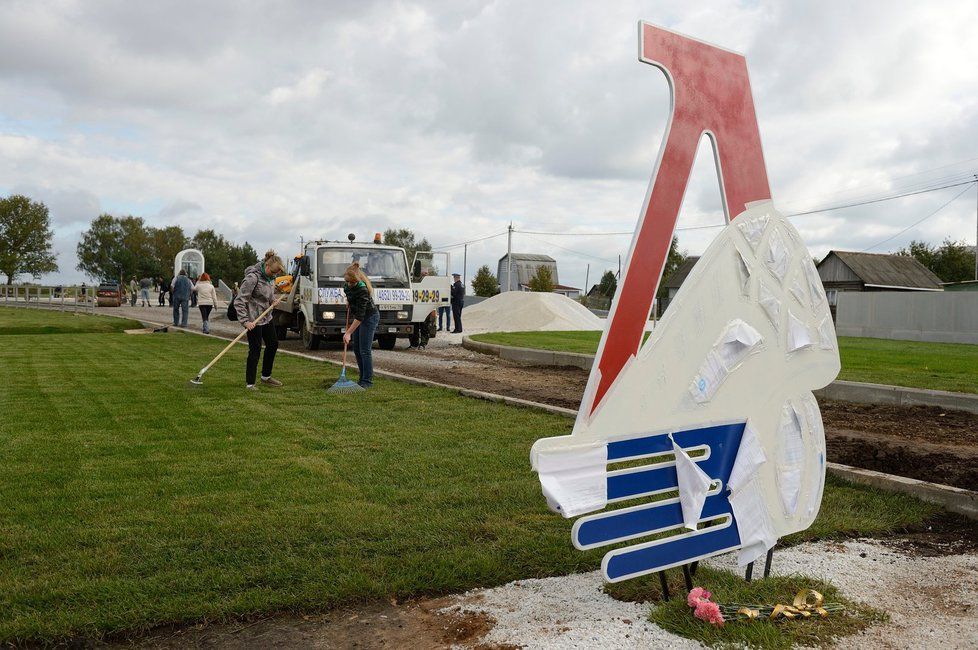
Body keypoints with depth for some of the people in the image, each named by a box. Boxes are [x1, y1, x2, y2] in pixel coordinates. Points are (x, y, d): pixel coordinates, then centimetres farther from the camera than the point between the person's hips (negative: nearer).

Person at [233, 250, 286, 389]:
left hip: (266, 317, 9)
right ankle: (249, 383, 5)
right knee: (255, 350, -5)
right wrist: (245, 321, -26)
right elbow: (239, 301, -23)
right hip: (254, 320, -9)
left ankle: (266, 377, 32)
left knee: (273, 344, 17)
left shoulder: (270, 276, 2)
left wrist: (273, 300, 1)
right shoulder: (252, 277, -23)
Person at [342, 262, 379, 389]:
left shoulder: (362, 290, -33)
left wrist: (348, 333, -33)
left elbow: (360, 316, -33)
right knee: (356, 349, 9)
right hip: (358, 316, 9)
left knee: (365, 350, -10)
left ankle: (367, 380, -4)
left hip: (369, 317, -9)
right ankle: (363, 378, 16)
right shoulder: (350, 285, -10)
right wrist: (349, 300, 11)